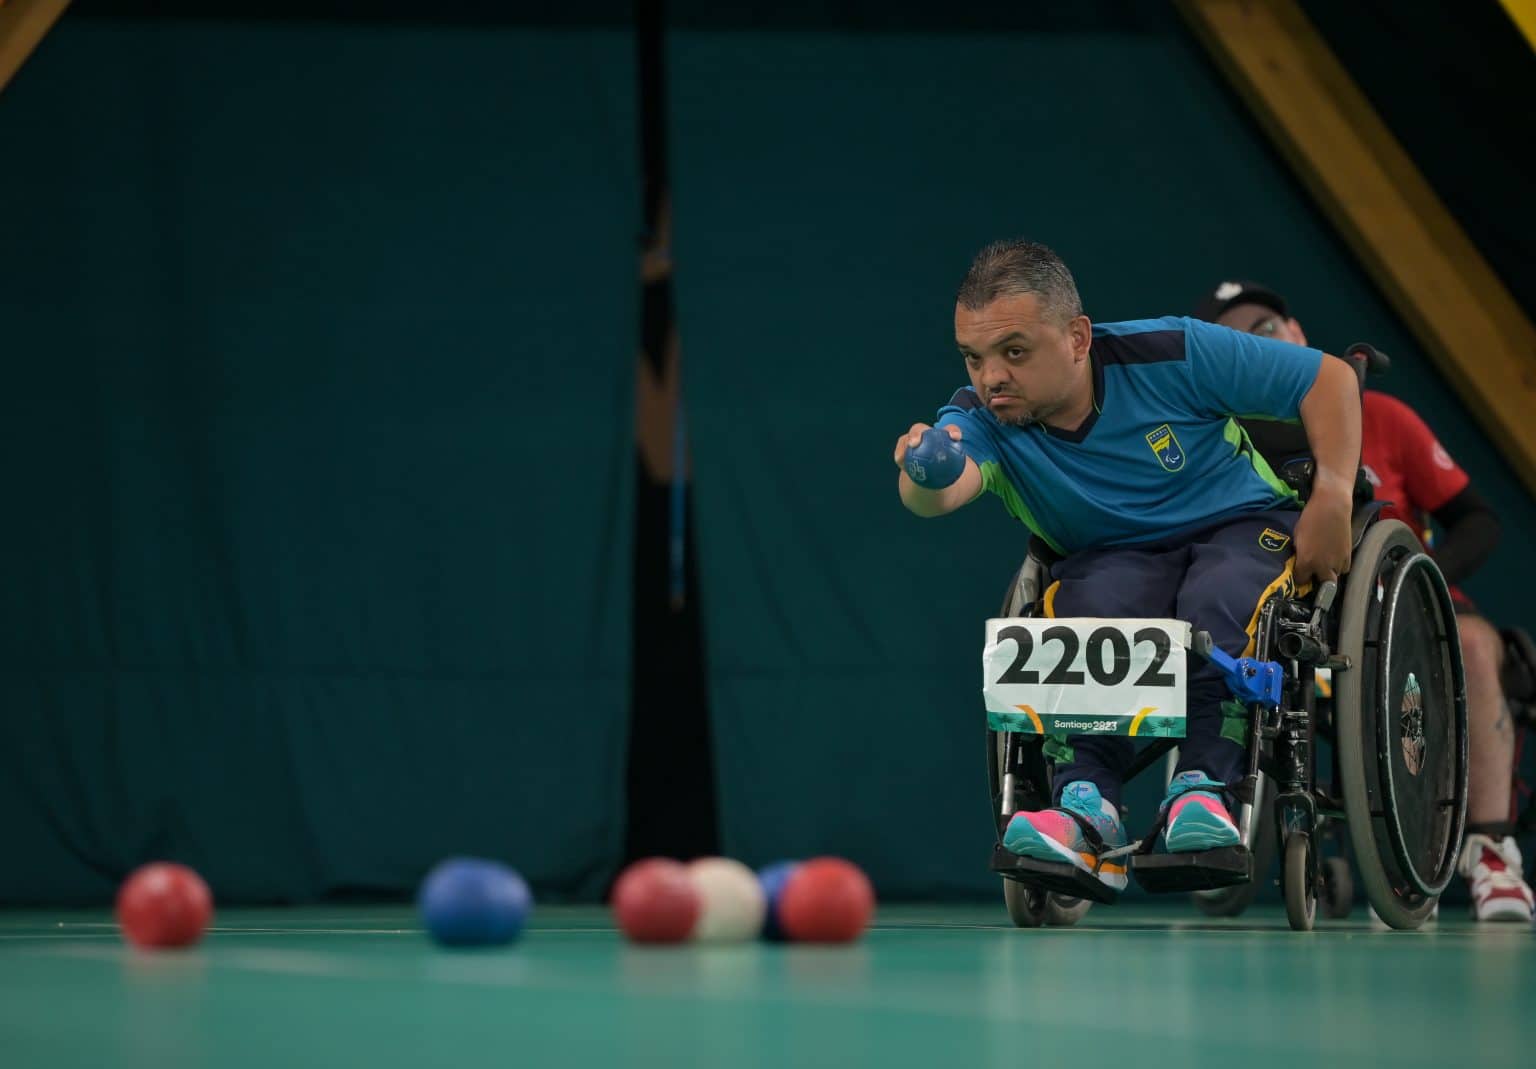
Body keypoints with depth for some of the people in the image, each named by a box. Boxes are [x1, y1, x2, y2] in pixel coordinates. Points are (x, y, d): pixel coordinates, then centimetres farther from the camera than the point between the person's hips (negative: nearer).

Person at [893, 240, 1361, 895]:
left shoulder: (1170, 356, -18)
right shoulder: (978, 420, -14)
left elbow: (1330, 377, -10)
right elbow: (944, 490, -38)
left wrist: (1332, 498, -19)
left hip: (1244, 524, -1)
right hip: (1118, 559, 1)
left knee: (1218, 599, -37)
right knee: (1088, 603, -34)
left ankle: (1202, 786, -39)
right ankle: (1086, 806, -41)